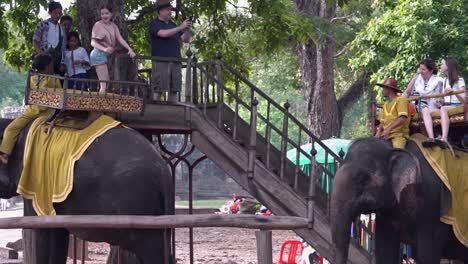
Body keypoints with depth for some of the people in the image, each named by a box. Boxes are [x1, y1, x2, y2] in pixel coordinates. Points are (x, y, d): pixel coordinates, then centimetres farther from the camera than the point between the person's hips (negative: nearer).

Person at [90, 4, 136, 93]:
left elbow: (120, 38, 2)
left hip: (108, 55, 7)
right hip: (100, 54, -7)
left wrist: (130, 49, -12)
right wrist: (104, 49, -29)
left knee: (107, 84, 5)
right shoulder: (98, 25, -6)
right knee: (104, 85, -14)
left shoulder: (113, 25, 11)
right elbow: (93, 42, -12)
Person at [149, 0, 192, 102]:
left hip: (175, 62, 6)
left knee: (174, 90, 2)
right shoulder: (154, 24, 2)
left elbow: (186, 40, 19)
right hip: (160, 62, -6)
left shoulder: (173, 25, 21)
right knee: (158, 90, -8)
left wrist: (188, 30, -1)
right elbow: (164, 34, -17)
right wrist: (181, 27, -15)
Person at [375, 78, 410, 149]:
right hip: (386, 135, 7)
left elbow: (403, 118, -15)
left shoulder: (400, 100, -2)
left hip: (399, 134, -7)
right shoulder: (386, 104, 21)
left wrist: (389, 128, -23)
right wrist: (379, 131, -2)